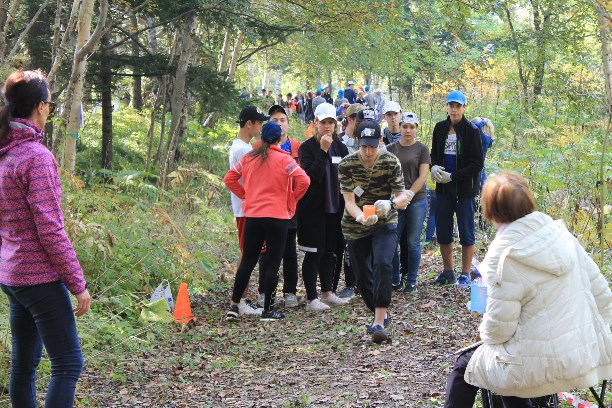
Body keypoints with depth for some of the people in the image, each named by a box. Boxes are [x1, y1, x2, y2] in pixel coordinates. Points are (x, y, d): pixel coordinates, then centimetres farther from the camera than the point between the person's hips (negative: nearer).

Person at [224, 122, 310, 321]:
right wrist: (292, 199, 0)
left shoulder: (249, 158, 6)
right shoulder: (283, 159, -6)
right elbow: (303, 180, -15)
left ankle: (233, 306, 13)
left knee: (247, 262, 12)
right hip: (277, 217, -4)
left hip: (252, 216, 4)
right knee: (272, 264, 3)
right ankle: (268, 310, 7)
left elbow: (229, 178, 12)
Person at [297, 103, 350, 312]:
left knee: (330, 251, 13)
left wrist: (346, 205, 7)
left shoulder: (340, 147, 9)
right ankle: (311, 298, 2)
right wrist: (323, 151, -25)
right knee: (313, 253, -3)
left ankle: (327, 292, 25)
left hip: (334, 207, 6)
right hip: (313, 208, -5)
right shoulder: (307, 147, -7)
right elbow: (312, 175, -20)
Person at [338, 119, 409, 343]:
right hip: (356, 227, 2)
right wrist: (361, 217, -38)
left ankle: (379, 323, -25)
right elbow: (349, 201, -16)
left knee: (382, 264, -24)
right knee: (362, 275, 7)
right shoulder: (347, 164, -11)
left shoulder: (390, 162, -11)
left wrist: (390, 203, -38)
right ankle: (381, 314, 32)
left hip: (385, 224, -2)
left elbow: (403, 197, -14)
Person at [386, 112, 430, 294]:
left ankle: (411, 281, 10)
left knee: (413, 242, 1)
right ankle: (394, 279, 12)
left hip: (417, 200, -2)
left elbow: (423, 176, -3)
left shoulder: (421, 149, 3)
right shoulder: (391, 148, 10)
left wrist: (409, 193, -14)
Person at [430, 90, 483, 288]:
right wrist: (434, 167, -6)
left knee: (466, 232, 2)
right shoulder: (440, 128, 7)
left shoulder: (471, 130, -8)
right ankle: (448, 272, 24)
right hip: (443, 188, 5)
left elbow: (477, 164, -10)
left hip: (465, 188, -5)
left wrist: (452, 176, -15)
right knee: (443, 231, 10)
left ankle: (465, 274, 11)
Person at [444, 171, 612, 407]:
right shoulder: (560, 233, 0)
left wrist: (485, 332, 5)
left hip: (542, 368, -6)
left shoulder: (504, 255, -18)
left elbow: (499, 327, -16)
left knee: (465, 366, 19)